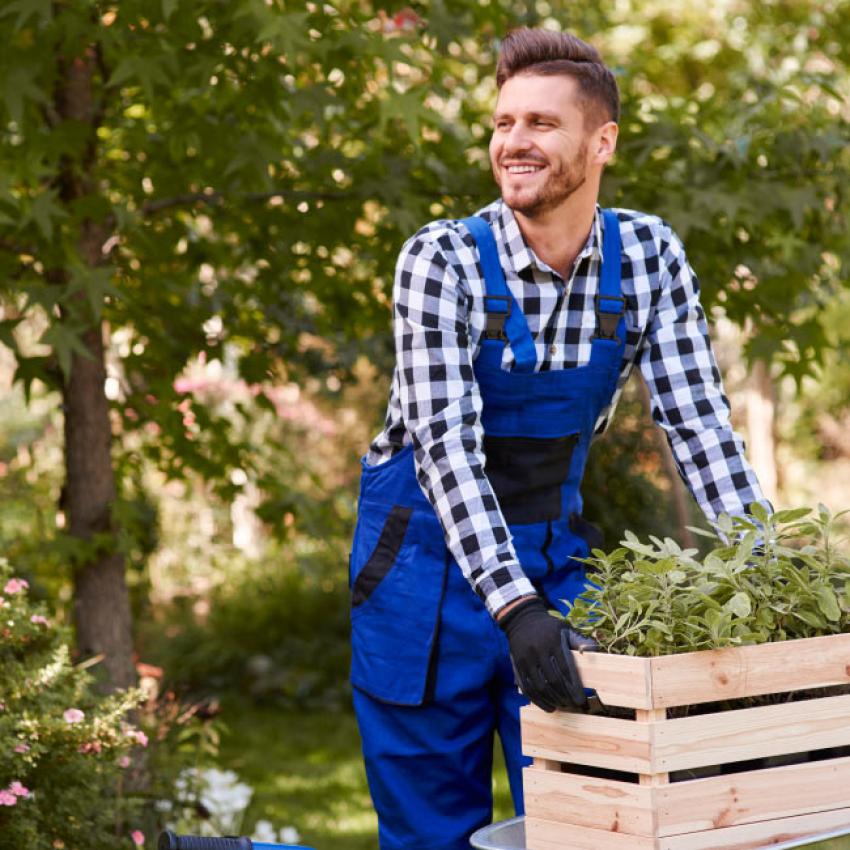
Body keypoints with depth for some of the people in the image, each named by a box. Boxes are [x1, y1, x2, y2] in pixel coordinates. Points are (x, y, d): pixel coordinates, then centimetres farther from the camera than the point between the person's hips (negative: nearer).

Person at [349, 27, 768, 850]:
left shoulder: (649, 256, -8)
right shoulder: (443, 259, -19)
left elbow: (697, 420, -7)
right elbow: (447, 445, -26)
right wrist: (514, 606, -37)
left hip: (554, 549, 3)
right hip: (429, 554, -3)